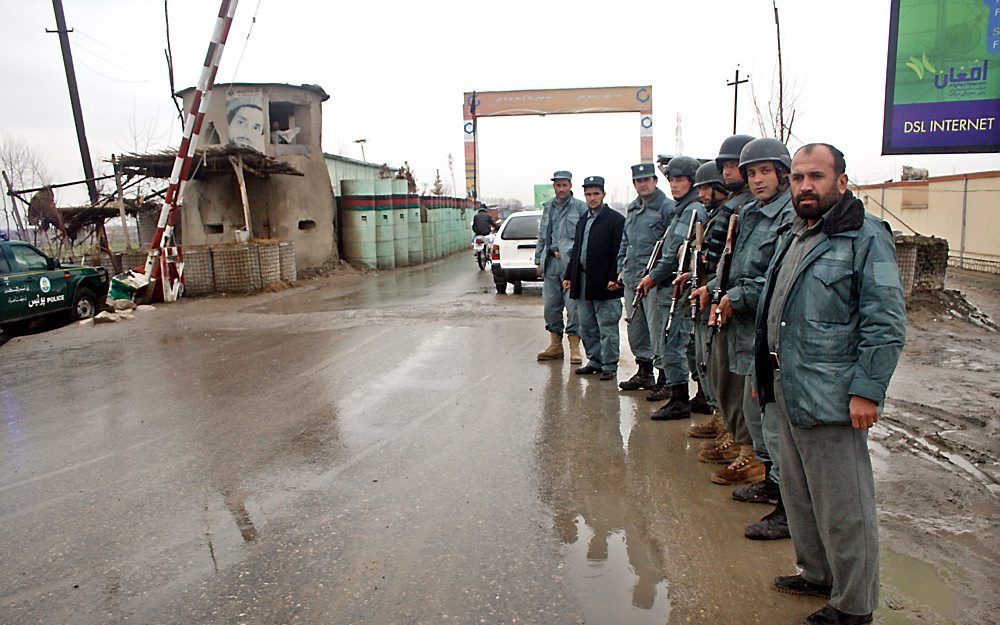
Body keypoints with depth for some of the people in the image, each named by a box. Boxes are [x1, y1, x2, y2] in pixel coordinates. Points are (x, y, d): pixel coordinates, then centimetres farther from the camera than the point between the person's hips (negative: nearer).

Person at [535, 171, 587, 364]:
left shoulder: (580, 207, 0)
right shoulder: (547, 207, 17)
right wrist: (539, 260, 17)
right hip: (550, 262, 6)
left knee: (573, 305, -6)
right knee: (551, 305, 8)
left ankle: (574, 348, 2)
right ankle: (555, 345, 19)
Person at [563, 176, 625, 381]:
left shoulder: (615, 219, -5)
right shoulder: (582, 221, 18)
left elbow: (620, 251, -11)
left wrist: (614, 278, -18)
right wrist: (569, 276, 16)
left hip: (605, 283, -7)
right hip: (583, 282, 8)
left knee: (607, 327, -1)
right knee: (587, 327, 13)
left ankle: (609, 366, 8)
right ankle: (595, 361, 25)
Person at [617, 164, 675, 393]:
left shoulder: (667, 207, -6)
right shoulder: (632, 209, 18)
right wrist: (621, 268, 17)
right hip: (631, 278, 8)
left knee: (657, 328, -7)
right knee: (635, 328, 14)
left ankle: (664, 376, 2)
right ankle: (644, 372, 26)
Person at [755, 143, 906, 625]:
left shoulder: (865, 236, -11)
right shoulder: (791, 236, 15)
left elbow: (886, 324, -15)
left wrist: (867, 391, -18)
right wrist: (766, 373, 20)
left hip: (830, 396, -8)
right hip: (786, 391, 9)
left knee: (842, 505, 5)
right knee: (799, 492, 20)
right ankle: (816, 573, 39)